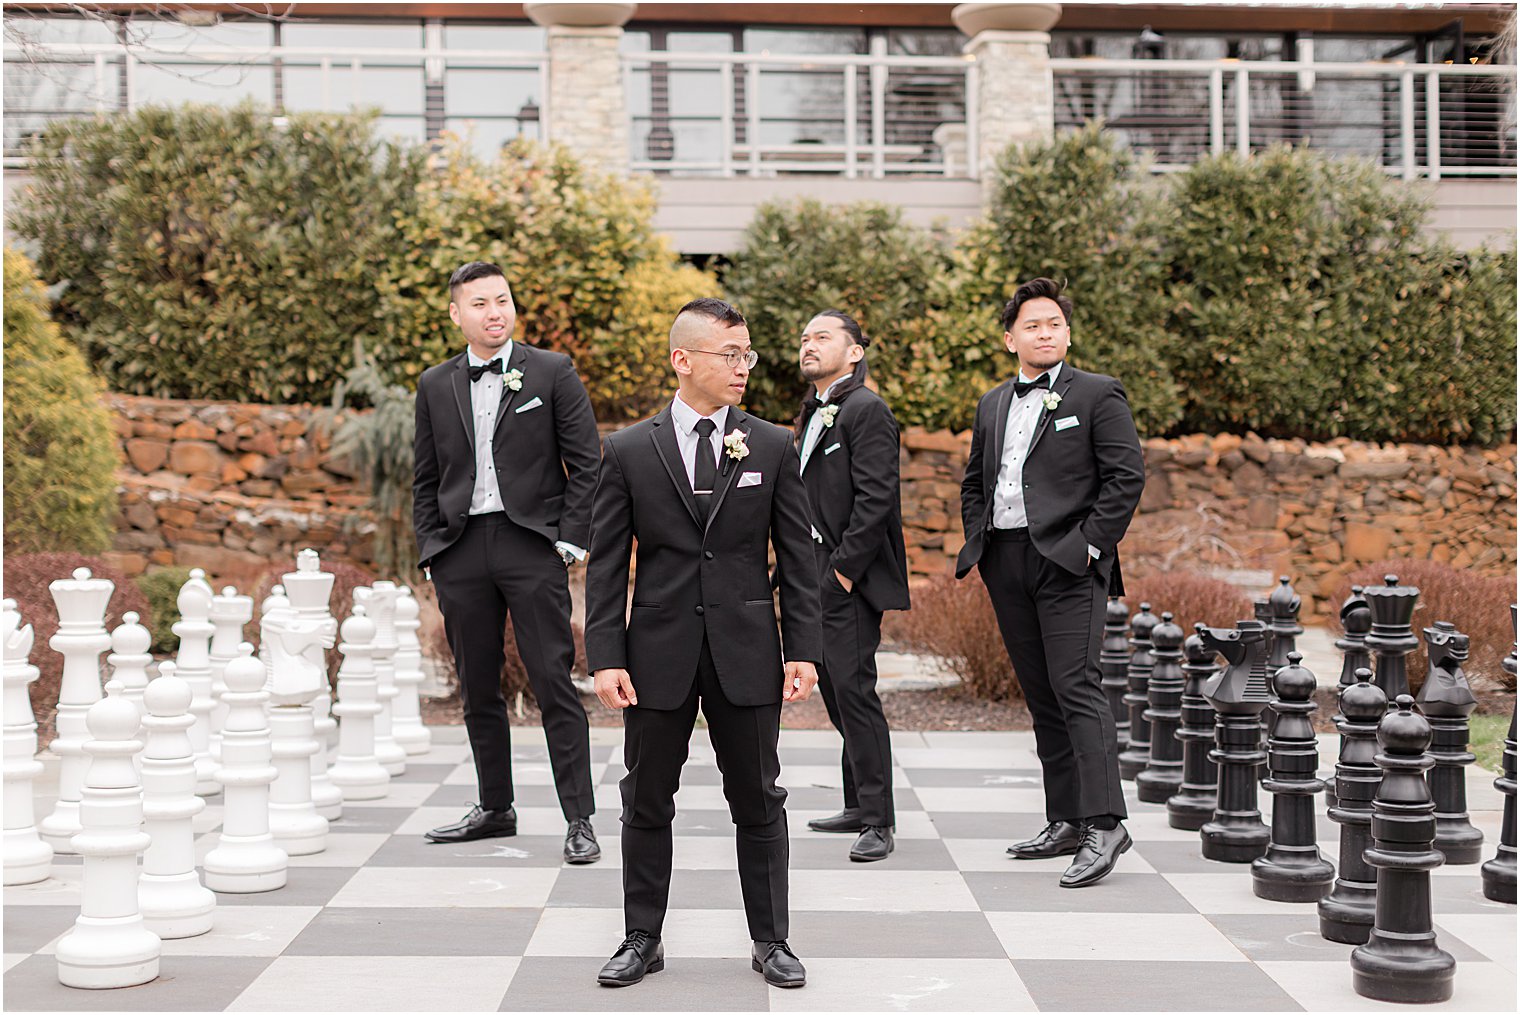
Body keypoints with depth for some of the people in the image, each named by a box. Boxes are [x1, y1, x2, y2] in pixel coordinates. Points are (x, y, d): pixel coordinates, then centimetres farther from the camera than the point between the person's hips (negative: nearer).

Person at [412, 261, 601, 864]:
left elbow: (586, 464, 1)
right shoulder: (435, 386, 12)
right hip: (461, 551, 4)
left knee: (554, 685, -6)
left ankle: (579, 819, -2)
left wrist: (571, 540, -6)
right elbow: (426, 479, 16)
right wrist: (430, 550, 6)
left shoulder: (552, 373, 2)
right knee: (477, 690, 10)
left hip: (531, 545, -4)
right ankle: (495, 809, 23)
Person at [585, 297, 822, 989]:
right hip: (658, 653, 0)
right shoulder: (627, 452, 0)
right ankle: (642, 940, 22)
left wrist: (802, 649, -2)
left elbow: (797, 558, 4)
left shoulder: (772, 447, 3)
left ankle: (770, 940, 20)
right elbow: (606, 563, 1)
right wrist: (606, 658, -6)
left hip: (746, 652, 0)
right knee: (647, 803, 9)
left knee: (758, 802, 7)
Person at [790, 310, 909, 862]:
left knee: (853, 689, -11)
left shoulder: (867, 410, -11)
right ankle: (860, 805, 22)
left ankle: (878, 821, -7)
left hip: (850, 579, -10)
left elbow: (875, 498, -18)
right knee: (836, 692, 13)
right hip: (820, 577, 10)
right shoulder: (813, 414, 18)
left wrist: (845, 568, -19)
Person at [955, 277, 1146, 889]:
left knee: (1076, 688, -15)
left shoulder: (1098, 395, 0)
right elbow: (974, 483, 25)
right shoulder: (993, 405, 18)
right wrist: (976, 544, 12)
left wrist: (1092, 544, -13)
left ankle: (1103, 824, -14)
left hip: (1068, 563, -6)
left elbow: (1128, 476, -6)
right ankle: (1065, 822, 15)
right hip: (1007, 565, 6)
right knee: (1041, 697, 9)